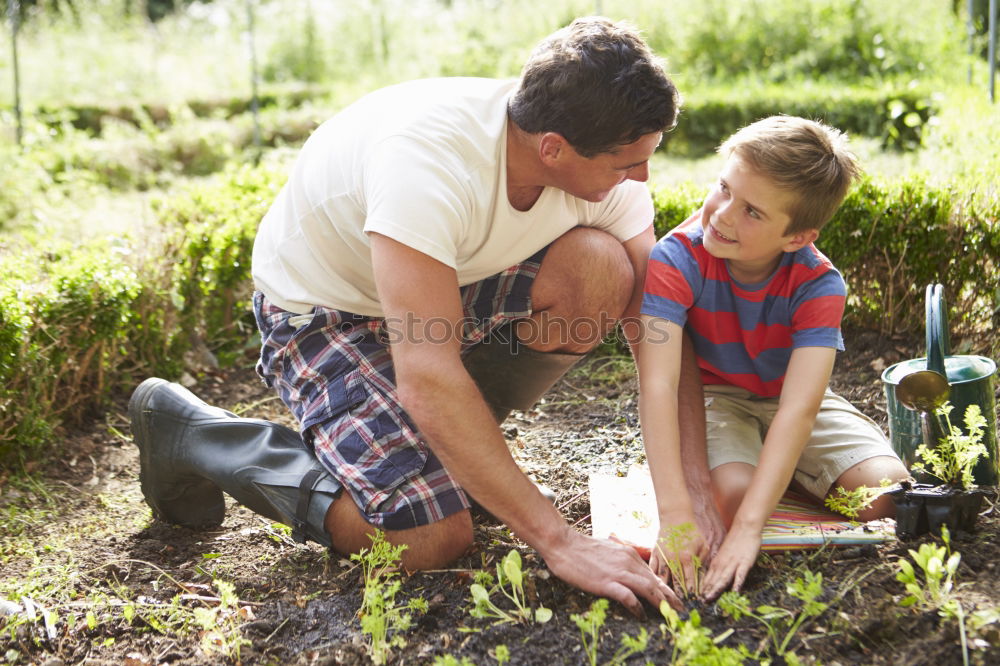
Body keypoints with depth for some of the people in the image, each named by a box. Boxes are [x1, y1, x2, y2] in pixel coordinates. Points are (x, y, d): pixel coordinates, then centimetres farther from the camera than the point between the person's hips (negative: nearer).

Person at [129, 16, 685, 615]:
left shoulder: (608, 161, -18)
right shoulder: (429, 159, -39)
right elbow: (427, 378, -43)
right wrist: (558, 541, -42)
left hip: (452, 285, 6)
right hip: (322, 310, -6)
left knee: (600, 271, -20)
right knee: (434, 538, -19)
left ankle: (458, 444, 2)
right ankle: (189, 430, 0)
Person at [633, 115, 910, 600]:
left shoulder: (819, 284, -25)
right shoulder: (676, 260, -29)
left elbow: (798, 408, -35)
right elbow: (658, 383, -37)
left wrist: (748, 529, -46)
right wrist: (675, 516, -46)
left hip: (785, 400, 2)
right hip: (710, 395, -2)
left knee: (887, 493, -16)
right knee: (731, 493, -32)